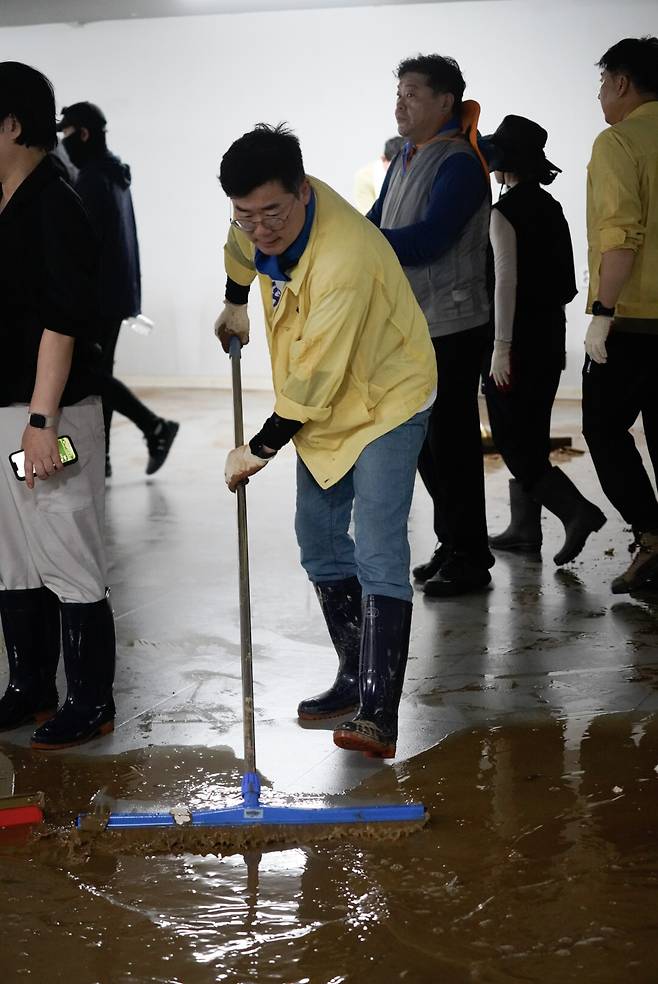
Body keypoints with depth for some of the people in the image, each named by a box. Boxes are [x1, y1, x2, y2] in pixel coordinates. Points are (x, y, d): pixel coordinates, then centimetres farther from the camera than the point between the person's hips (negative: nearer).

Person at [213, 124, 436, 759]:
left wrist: (260, 449, -21)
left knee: (378, 555, -15)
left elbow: (315, 380, -31)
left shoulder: (344, 258, -36)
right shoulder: (262, 217, -10)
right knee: (318, 541, 13)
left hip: (386, 399, -9)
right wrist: (235, 305, 32)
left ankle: (378, 713, -17)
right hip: (321, 406, 9)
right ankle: (354, 677, 25)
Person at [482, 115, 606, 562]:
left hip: (520, 335, -8)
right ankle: (525, 526, 18)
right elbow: (565, 279, 13)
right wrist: (556, 338, 19)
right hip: (550, 332, 8)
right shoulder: (550, 207, 10)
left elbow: (507, 280, -19)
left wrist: (501, 347, -18)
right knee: (531, 432, 13)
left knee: (511, 436, -3)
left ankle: (577, 510, -13)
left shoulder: (505, 211, -13)